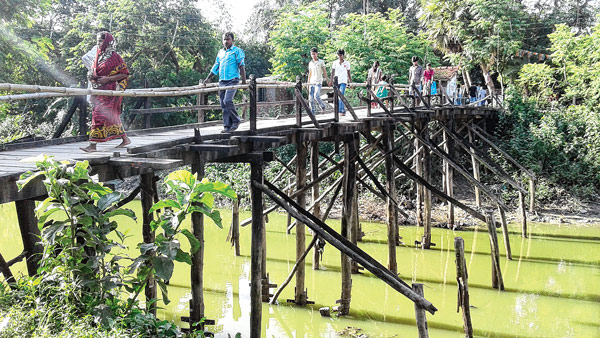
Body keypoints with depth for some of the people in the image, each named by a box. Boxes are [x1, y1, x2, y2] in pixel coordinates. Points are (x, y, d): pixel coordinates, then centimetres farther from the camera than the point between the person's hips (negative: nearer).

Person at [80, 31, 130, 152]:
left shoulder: (115, 57, -8)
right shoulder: (98, 56, 15)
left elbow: (125, 74, -9)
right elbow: (95, 72, 24)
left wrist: (108, 79, -17)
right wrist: (91, 76, -1)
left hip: (109, 92, -8)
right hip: (99, 92, 8)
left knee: (100, 116, -12)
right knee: (112, 116, 11)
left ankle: (93, 145, -12)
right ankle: (125, 139, 21)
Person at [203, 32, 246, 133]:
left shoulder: (237, 51, 2)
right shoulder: (220, 52, 20)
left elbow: (241, 66, -5)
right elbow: (215, 67, 25)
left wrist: (244, 80, -14)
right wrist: (208, 79, 23)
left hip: (232, 80, -6)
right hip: (222, 81, 6)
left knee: (227, 101, -21)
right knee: (223, 105, 2)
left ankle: (236, 120, -3)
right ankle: (227, 126, 6)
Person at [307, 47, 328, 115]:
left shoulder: (321, 62, 0)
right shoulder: (310, 63, 13)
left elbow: (325, 72, 0)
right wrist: (308, 83, 16)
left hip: (318, 82, -5)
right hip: (312, 82, 5)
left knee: (316, 96, -19)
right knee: (311, 98, -1)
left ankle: (322, 106, 8)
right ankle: (313, 113, 6)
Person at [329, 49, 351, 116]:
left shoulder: (347, 63, 4)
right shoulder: (335, 62, 6)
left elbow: (348, 73, 11)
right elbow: (332, 72, 3)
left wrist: (351, 81, 10)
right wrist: (331, 80, -6)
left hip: (343, 81, -3)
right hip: (336, 81, 3)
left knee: (341, 95, -18)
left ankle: (341, 110, -22)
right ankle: (343, 110, 21)